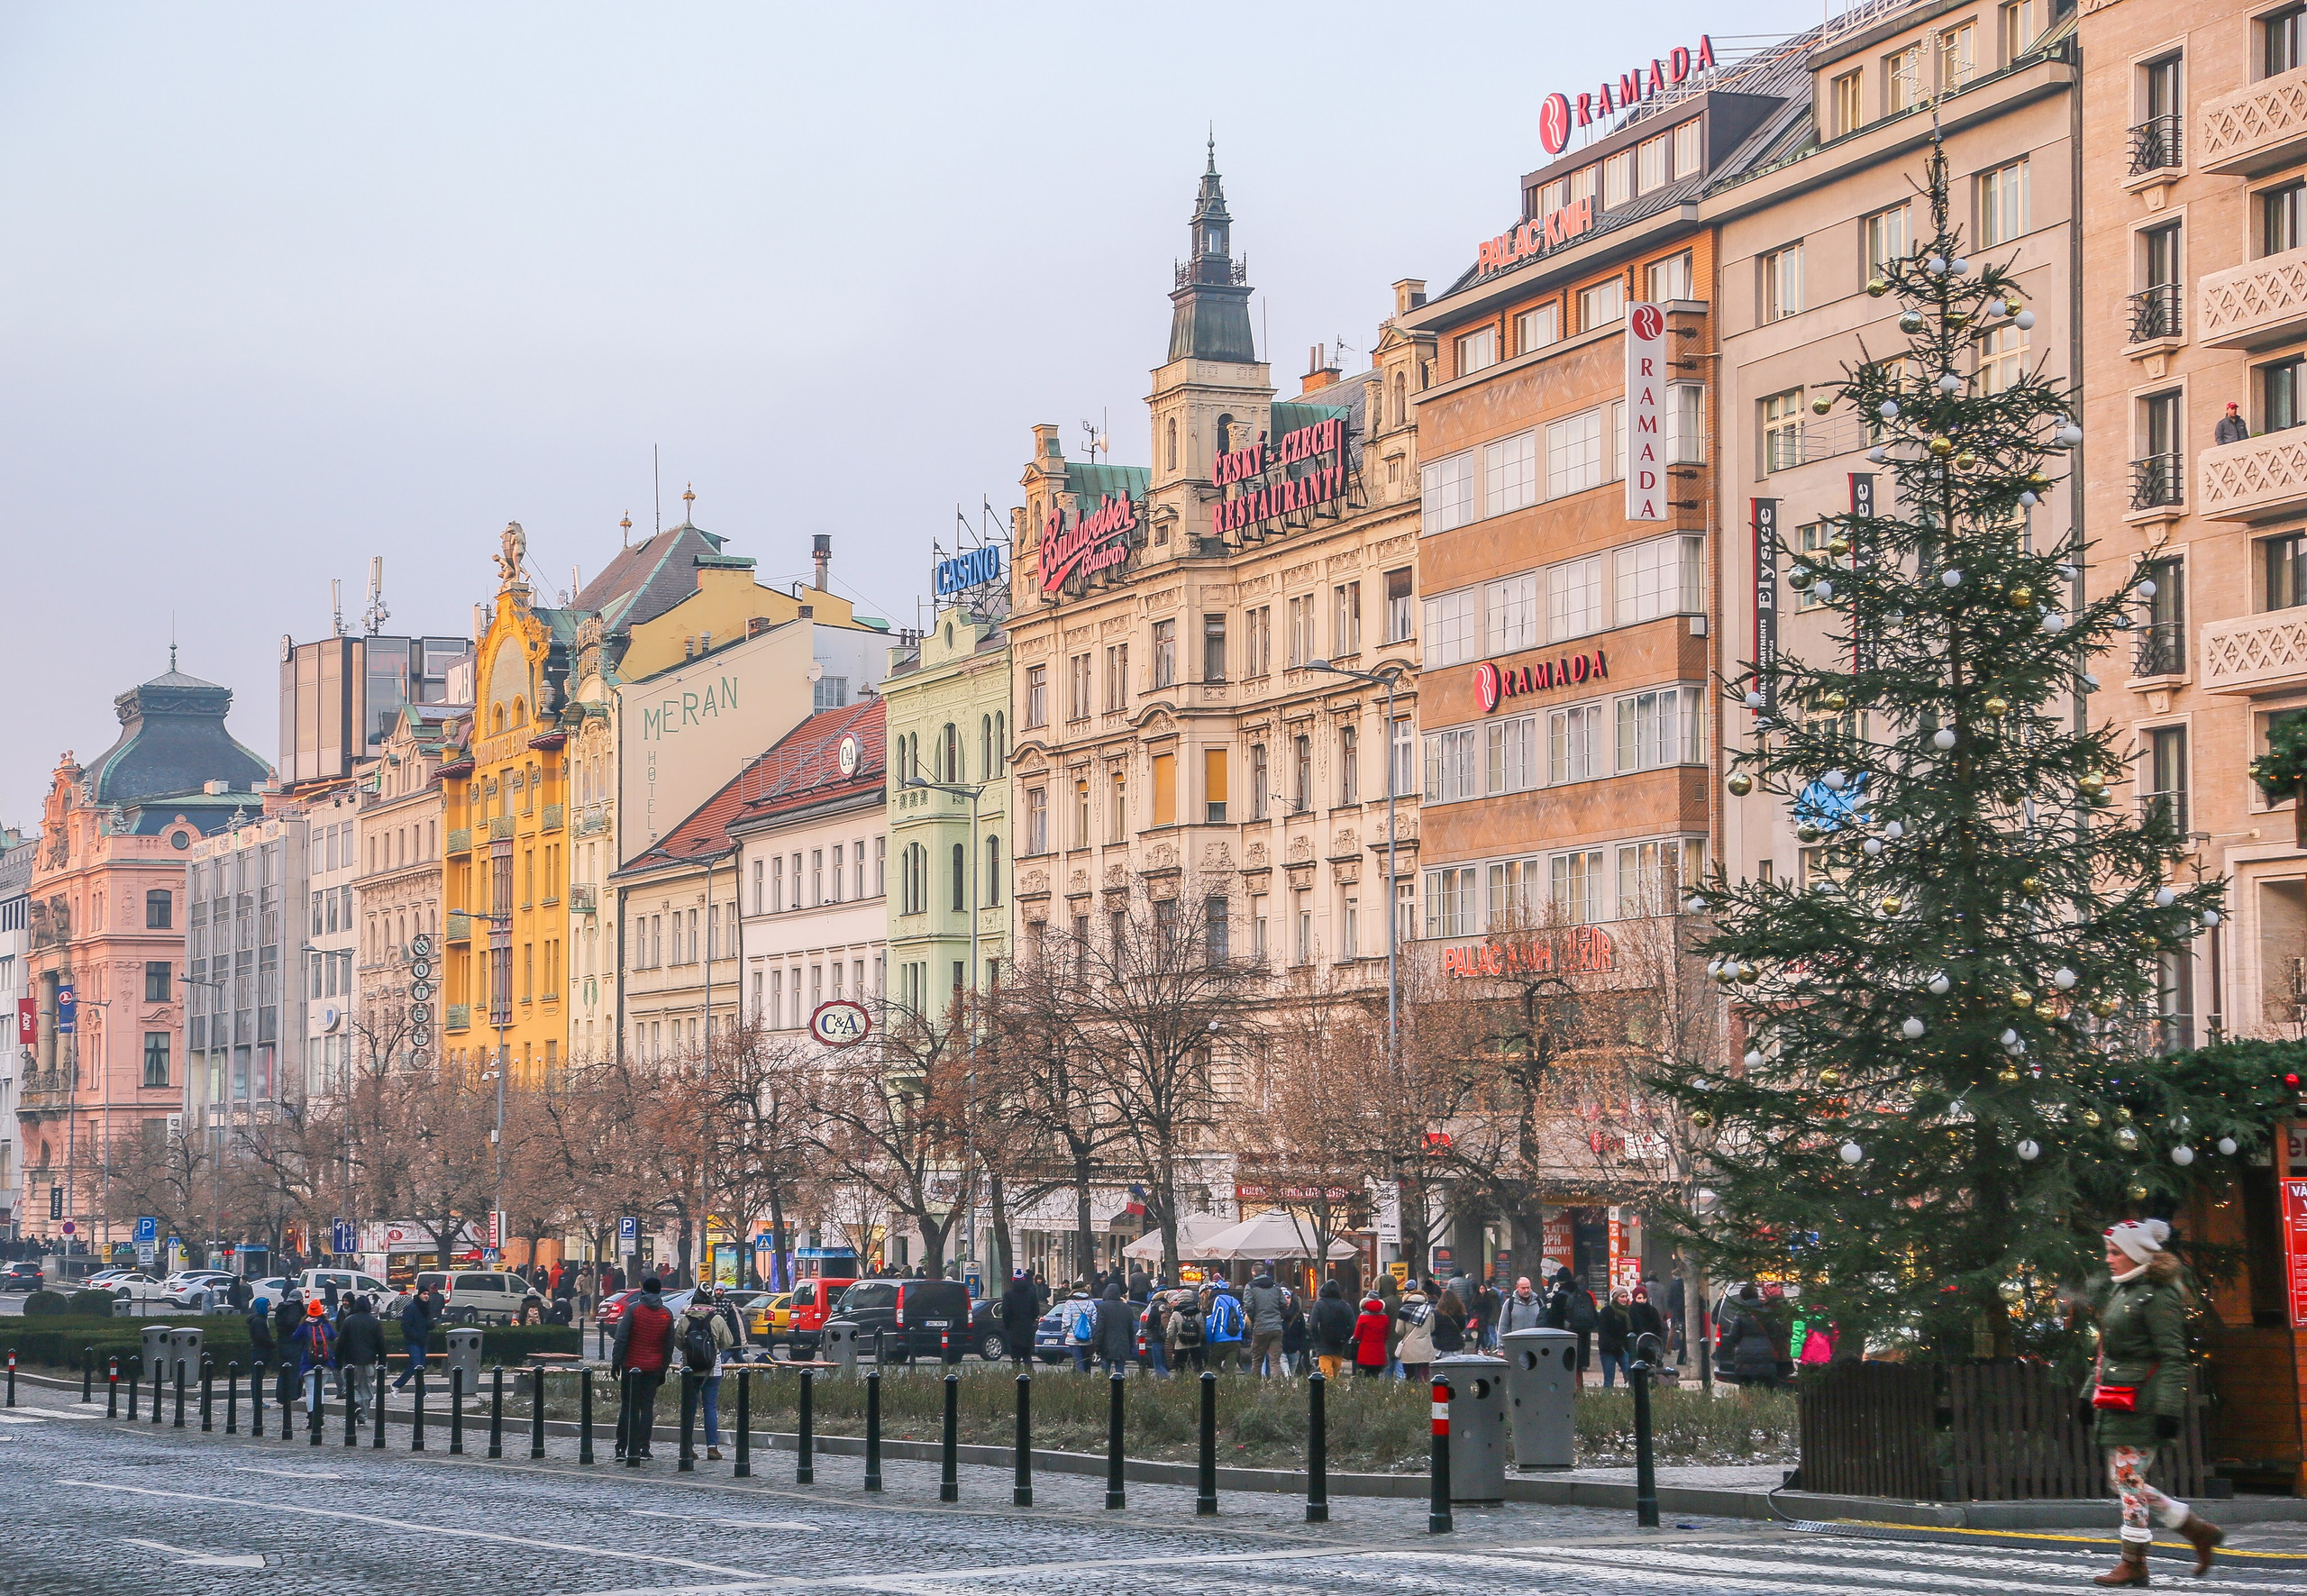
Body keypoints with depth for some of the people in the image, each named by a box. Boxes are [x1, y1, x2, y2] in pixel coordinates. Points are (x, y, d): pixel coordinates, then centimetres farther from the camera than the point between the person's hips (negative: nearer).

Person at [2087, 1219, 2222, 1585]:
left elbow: (2172, 1358, -15)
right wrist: (2091, 1394, 22)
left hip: (2140, 1402, -10)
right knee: (2124, 1482, 11)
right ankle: (2198, 1530, 21)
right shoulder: (2121, 1292, 17)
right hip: (2116, 1403, 10)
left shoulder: (2157, 1296, -12)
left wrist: (2168, 1409, -20)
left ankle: (2133, 1564, 2)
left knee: (2130, 1480, -6)